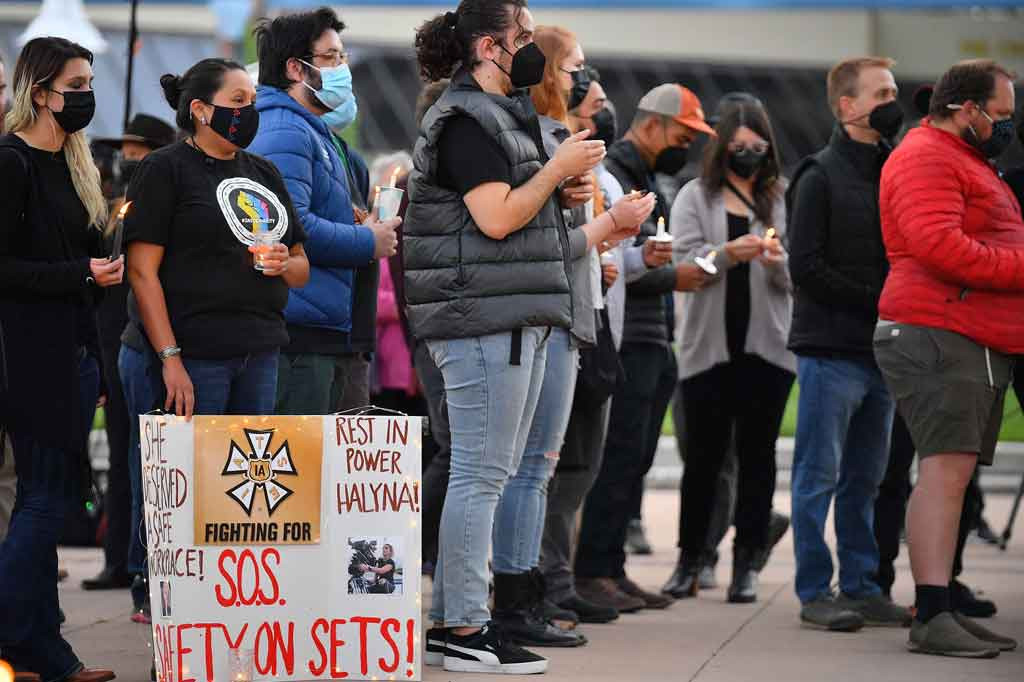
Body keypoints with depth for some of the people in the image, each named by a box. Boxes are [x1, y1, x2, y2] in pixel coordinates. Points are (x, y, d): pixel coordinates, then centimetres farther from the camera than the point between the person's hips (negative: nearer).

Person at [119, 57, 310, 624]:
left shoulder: (263, 173, 19)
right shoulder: (167, 168, -2)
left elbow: (302, 269, 23)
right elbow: (143, 269, -9)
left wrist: (284, 264, -2)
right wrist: (170, 357, -17)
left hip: (256, 358, 7)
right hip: (189, 358, -7)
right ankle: (153, 599, 2)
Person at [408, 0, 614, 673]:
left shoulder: (505, 115, 21)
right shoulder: (464, 120, -10)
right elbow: (497, 217, -19)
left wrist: (570, 178, 11)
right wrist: (559, 167, -9)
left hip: (521, 316, 10)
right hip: (483, 319, -10)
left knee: (490, 473, 10)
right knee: (481, 473, -9)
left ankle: (452, 620, 14)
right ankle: (464, 631, -7)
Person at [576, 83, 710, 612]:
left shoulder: (646, 180, 22)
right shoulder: (610, 176, -10)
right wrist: (669, 277, -13)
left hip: (653, 345, 10)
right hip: (625, 344, -10)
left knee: (635, 461, 10)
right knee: (619, 457, -10)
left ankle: (611, 568, 14)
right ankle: (592, 572, -6)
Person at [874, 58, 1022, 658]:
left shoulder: (968, 162, 27)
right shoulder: (926, 158, -8)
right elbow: (939, 246, -21)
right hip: (939, 335, -10)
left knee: (956, 474, 8)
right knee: (945, 468, -16)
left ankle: (942, 607, 10)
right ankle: (932, 618, -21)